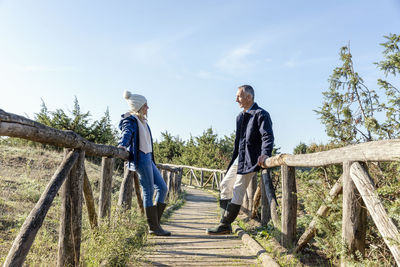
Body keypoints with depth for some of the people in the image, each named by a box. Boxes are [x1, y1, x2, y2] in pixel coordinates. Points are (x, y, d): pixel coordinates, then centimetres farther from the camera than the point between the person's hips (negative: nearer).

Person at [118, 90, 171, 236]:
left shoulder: (142, 121, 19)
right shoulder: (130, 120, -7)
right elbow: (127, 133, -25)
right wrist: (122, 145, -43)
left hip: (148, 158, 10)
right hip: (140, 158, -10)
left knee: (162, 188, 9)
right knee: (149, 192, -5)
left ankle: (155, 223, 16)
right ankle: (153, 227, 5)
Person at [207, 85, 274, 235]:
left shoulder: (261, 114, -9)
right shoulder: (240, 117, 18)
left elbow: (268, 136, -20)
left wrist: (265, 153, -37)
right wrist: (234, 159, 19)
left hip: (250, 159, -9)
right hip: (239, 157, 10)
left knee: (238, 190, -8)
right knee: (225, 185, 9)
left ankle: (224, 225, 1)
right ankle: (226, 225, 16)